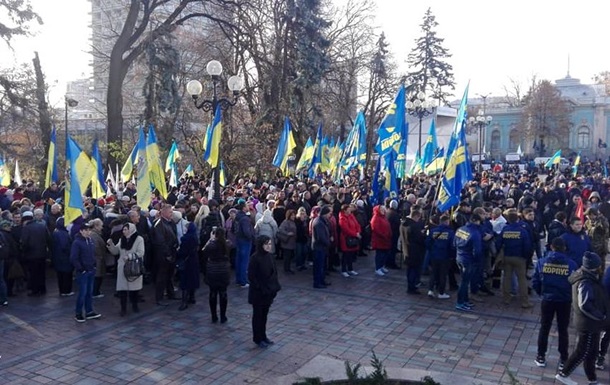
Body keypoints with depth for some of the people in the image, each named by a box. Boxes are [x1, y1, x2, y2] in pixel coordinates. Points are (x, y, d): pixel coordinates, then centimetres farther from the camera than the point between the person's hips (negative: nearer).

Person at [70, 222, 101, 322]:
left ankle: (89, 312, 23)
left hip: (91, 271, 7)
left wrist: (94, 265, 10)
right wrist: (81, 270, -15)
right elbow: (73, 258, -17)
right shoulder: (77, 242, -15)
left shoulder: (90, 240, 6)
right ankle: (78, 314, 11)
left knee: (90, 292, 13)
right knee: (82, 293, -2)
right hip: (82, 272, -7)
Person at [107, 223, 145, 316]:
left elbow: (140, 253, -14)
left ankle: (134, 305, 29)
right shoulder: (122, 239, 10)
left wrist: (129, 256, -21)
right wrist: (111, 244, -5)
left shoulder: (139, 239, -7)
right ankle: (123, 308, 7)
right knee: (122, 288, -2)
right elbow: (115, 251, 11)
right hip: (122, 267, 4)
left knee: (134, 287, 9)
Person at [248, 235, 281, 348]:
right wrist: (260, 288, -18)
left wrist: (275, 287, 3)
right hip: (258, 293, -6)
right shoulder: (255, 258, -19)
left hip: (269, 291, 6)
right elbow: (251, 276, -17)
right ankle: (257, 339, 21)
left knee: (264, 314, 17)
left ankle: (263, 336, 31)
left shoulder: (270, 256, 1)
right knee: (258, 315, 8)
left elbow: (274, 272, 10)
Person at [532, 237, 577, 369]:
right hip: (565, 302, 0)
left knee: (544, 328, 13)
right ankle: (563, 359, 22)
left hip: (547, 300, 0)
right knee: (563, 330, 14)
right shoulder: (572, 264, -10)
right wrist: (570, 296, 15)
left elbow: (535, 282, -4)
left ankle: (541, 357, 18)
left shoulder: (541, 262, -8)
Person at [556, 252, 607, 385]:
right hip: (589, 324, -10)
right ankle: (563, 374, 17)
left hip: (591, 323, 10)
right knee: (583, 352, 5)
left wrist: (599, 316, 11)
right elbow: (585, 305, -34)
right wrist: (600, 316, -20)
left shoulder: (587, 278, 4)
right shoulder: (586, 283, -27)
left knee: (592, 352, 20)